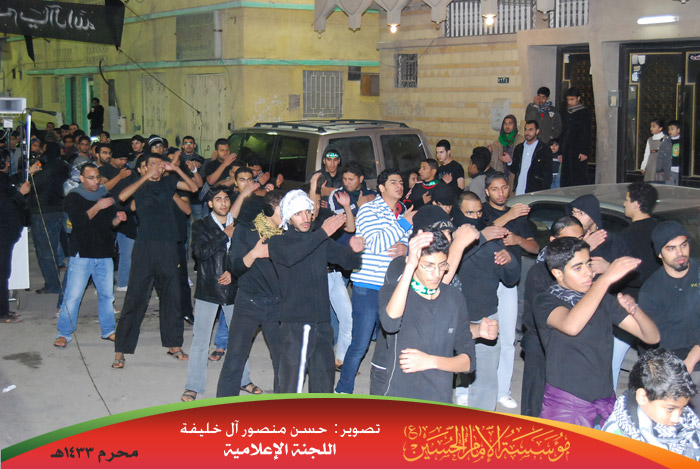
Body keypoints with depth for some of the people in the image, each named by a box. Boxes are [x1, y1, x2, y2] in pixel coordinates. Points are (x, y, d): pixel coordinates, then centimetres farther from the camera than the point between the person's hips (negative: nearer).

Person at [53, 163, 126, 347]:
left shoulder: (105, 196, 13)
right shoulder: (73, 197, 0)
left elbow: (110, 224, 13)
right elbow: (78, 221, -15)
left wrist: (117, 218, -9)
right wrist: (98, 207, -23)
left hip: (104, 254, 4)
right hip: (81, 254, -4)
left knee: (107, 294, 7)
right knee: (72, 295, -5)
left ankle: (108, 330, 19)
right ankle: (64, 333, 5)